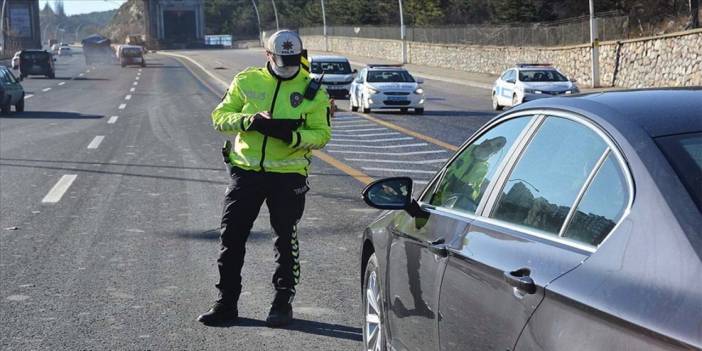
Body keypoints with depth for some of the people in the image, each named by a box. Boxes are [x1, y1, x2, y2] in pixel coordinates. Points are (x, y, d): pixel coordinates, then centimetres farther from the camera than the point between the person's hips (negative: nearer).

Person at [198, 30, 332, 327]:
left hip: (288, 175, -1)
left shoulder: (312, 91, -1)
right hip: (246, 170, 2)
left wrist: (291, 134, -23)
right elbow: (220, 116, 1)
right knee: (231, 236, 3)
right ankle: (226, 304, 15)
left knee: (286, 239, 6)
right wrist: (250, 121, -18)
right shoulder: (247, 81, 3)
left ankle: (283, 302, 20)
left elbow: (322, 134, -5)